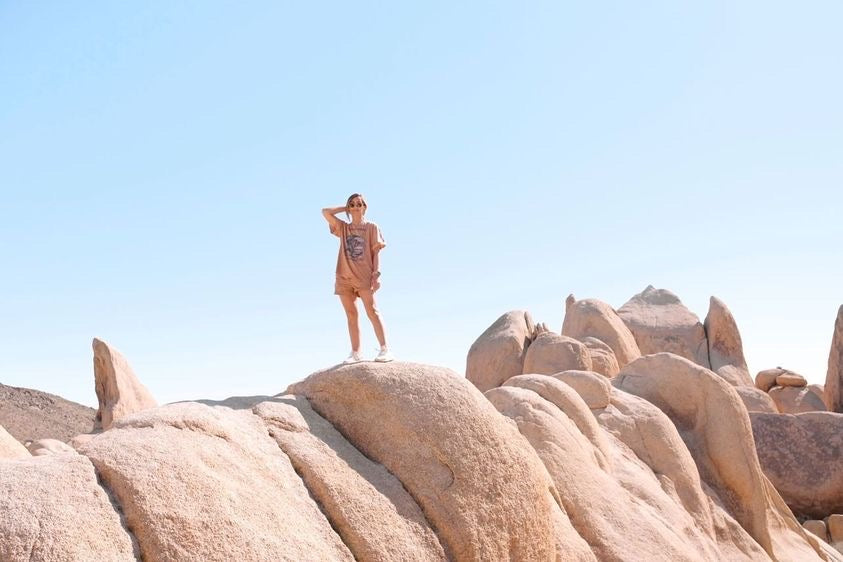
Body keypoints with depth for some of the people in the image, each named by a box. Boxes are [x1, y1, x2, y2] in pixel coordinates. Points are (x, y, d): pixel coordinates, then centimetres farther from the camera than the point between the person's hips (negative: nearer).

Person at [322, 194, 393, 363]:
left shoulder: (371, 227, 8)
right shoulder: (343, 228, 15)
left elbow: (376, 251, 3)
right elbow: (325, 212, 6)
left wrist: (376, 274, -7)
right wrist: (345, 208, 12)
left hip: (364, 275, -3)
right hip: (344, 277, 3)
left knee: (372, 311, -12)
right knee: (351, 315, 3)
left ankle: (385, 349, -15)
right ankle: (355, 353, 3)